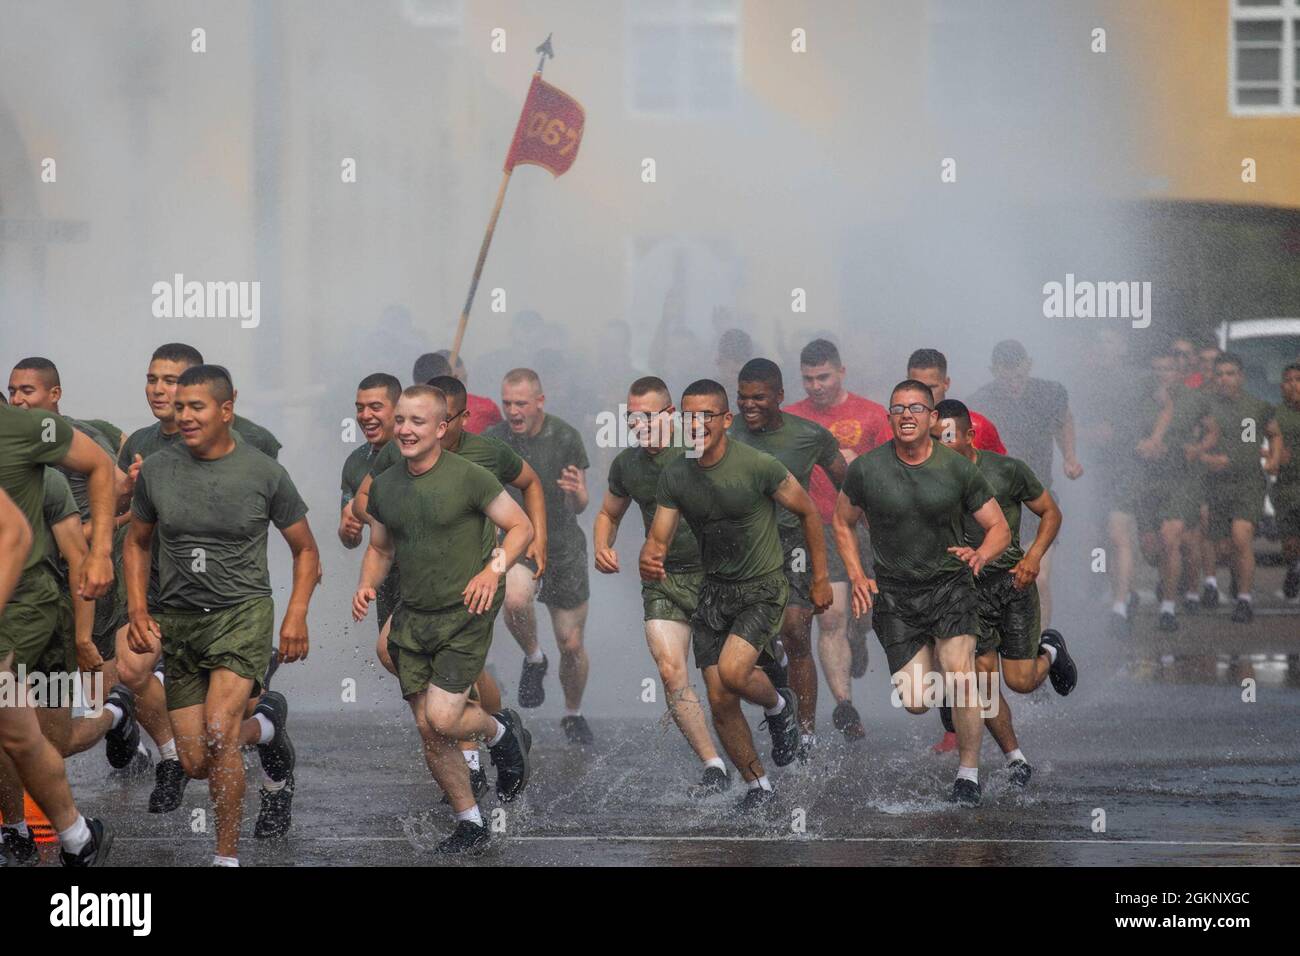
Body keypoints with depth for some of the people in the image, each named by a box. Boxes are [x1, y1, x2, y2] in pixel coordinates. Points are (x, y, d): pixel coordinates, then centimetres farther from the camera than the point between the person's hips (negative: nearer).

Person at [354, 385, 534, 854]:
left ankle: (501, 731, 18)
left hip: (464, 615, -5)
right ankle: (470, 824, 19)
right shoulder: (384, 486, 6)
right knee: (428, 730, 4)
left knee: (442, 718, -16)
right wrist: (366, 586, 0)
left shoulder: (468, 477, -10)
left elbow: (521, 526, -5)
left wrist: (493, 569, -21)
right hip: (412, 617, 5)